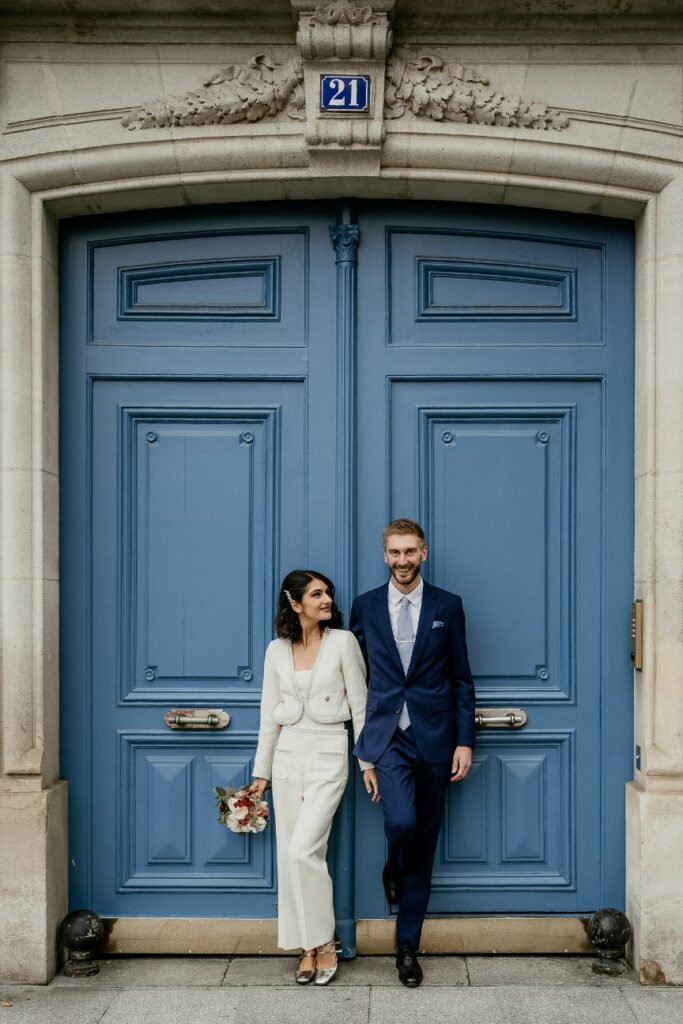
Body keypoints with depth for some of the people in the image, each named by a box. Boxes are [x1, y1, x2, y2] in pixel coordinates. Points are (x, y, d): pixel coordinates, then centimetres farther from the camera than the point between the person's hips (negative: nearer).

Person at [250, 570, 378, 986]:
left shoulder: (343, 642, -4)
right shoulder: (277, 651, 5)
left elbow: (359, 705, -2)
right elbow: (270, 715, 10)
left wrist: (368, 763, -3)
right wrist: (261, 772, 11)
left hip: (328, 755, -4)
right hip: (288, 756, 4)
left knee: (303, 851, -14)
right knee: (292, 855, 6)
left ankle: (323, 943, 5)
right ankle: (309, 947, 19)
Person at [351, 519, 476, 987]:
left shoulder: (448, 606, 3)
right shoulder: (365, 607, 5)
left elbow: (462, 680, 5)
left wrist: (465, 741, -1)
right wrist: (359, 742, 7)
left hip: (433, 738, 1)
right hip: (386, 736, 0)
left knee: (425, 843, 7)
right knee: (401, 821, -22)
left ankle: (408, 945, 22)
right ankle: (394, 869, 15)